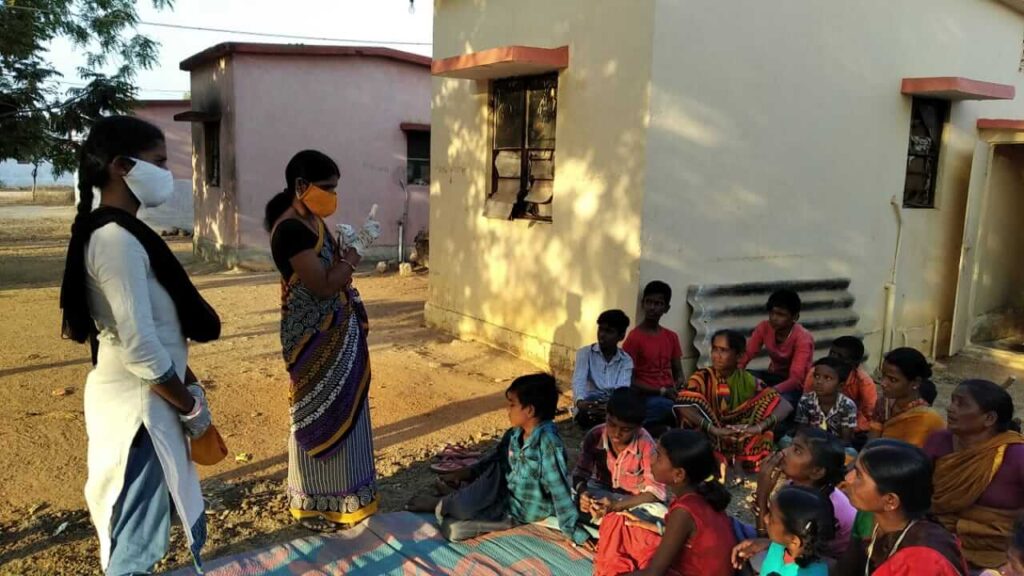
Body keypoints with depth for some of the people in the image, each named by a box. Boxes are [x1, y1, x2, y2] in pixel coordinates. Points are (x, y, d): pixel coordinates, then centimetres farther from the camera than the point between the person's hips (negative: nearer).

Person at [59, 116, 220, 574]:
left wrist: (188, 383, 14)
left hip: (143, 398, 10)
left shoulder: (112, 232, 9)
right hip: (139, 405, -10)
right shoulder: (117, 240, -21)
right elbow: (140, 347, -25)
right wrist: (191, 404, -12)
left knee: (136, 531, 23)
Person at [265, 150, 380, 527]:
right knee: (320, 415, 2)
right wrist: (350, 260, -8)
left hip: (334, 333, 10)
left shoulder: (312, 221, 9)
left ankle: (337, 492, 35)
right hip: (313, 339, -10)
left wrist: (343, 262, 1)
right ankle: (313, 503, 19)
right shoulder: (291, 229, -21)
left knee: (340, 410, 18)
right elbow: (324, 284, -24)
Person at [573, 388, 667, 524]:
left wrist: (617, 505, -35)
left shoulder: (646, 446, -26)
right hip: (601, 492, 2)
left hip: (633, 500, -2)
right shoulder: (595, 436, -17)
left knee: (660, 513, -33)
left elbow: (655, 491, -24)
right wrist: (583, 493, -33)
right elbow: (580, 474, -9)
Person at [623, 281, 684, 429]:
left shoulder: (672, 337, 14)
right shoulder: (634, 338, -4)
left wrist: (676, 389, -5)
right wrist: (661, 391, -16)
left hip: (671, 397, 7)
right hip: (646, 398, -7)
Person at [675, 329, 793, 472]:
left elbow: (785, 406, -9)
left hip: (740, 444, 3)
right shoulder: (702, 378, -7)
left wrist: (759, 427, -27)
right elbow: (682, 405, -24)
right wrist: (714, 429, -36)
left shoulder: (748, 381, -1)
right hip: (708, 440, -3)